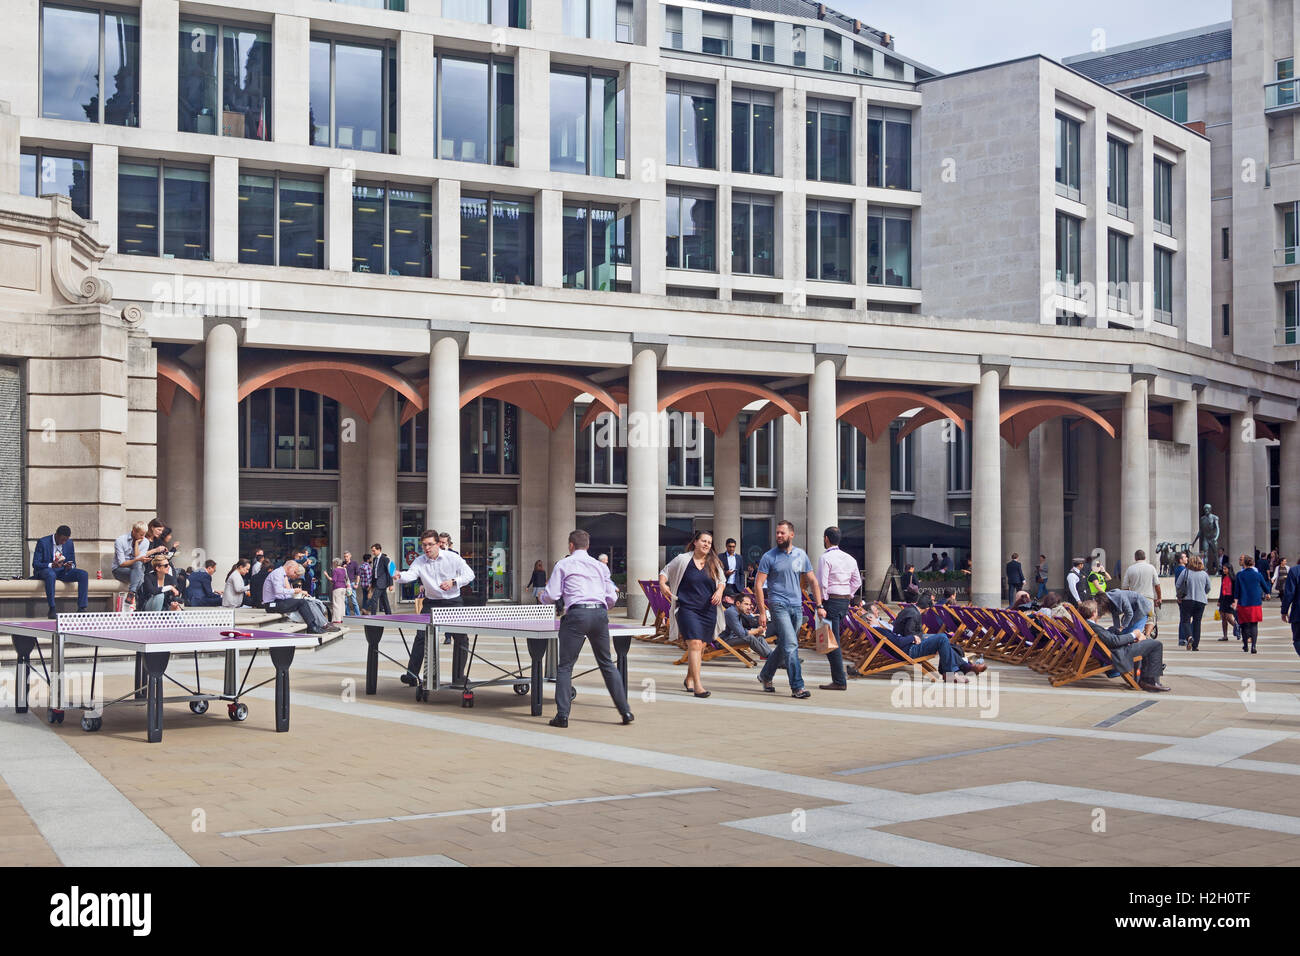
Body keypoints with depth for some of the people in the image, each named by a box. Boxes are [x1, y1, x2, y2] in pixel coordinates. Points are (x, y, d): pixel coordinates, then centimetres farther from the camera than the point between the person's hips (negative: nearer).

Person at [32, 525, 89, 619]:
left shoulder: (69, 543, 6)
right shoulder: (43, 542, -8)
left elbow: (73, 563, 13)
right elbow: (35, 564, -11)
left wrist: (70, 566, -14)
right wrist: (51, 565, -29)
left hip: (63, 572, 4)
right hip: (46, 570, -4)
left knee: (84, 574, -21)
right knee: (51, 574, -42)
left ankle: (81, 608, -25)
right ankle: (52, 609, -40)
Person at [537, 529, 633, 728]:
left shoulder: (563, 564, 8)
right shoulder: (600, 566, 19)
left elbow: (552, 594, 3)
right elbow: (612, 598, 16)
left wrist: (541, 596, 25)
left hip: (577, 614, -4)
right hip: (600, 613, 4)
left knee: (565, 667, 3)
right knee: (607, 664, 13)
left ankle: (562, 715, -3)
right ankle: (625, 711, 10)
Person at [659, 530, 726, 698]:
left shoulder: (714, 563, 9)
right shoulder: (682, 560, 0)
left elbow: (722, 581, 21)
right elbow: (664, 572, 10)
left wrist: (720, 590, 0)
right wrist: (662, 584, -10)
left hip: (708, 610, 5)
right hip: (687, 608, -4)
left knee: (701, 647, 11)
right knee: (694, 644, -18)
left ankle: (689, 679, 33)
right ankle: (697, 685, -21)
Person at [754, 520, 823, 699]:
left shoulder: (801, 555, 8)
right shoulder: (769, 557, -3)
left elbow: (813, 581, 14)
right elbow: (758, 584, -4)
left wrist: (819, 606, 8)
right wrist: (762, 612, -9)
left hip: (797, 606, 5)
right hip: (779, 605, -5)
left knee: (784, 646, 12)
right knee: (791, 645, -14)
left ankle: (765, 675, 33)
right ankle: (797, 687, -13)